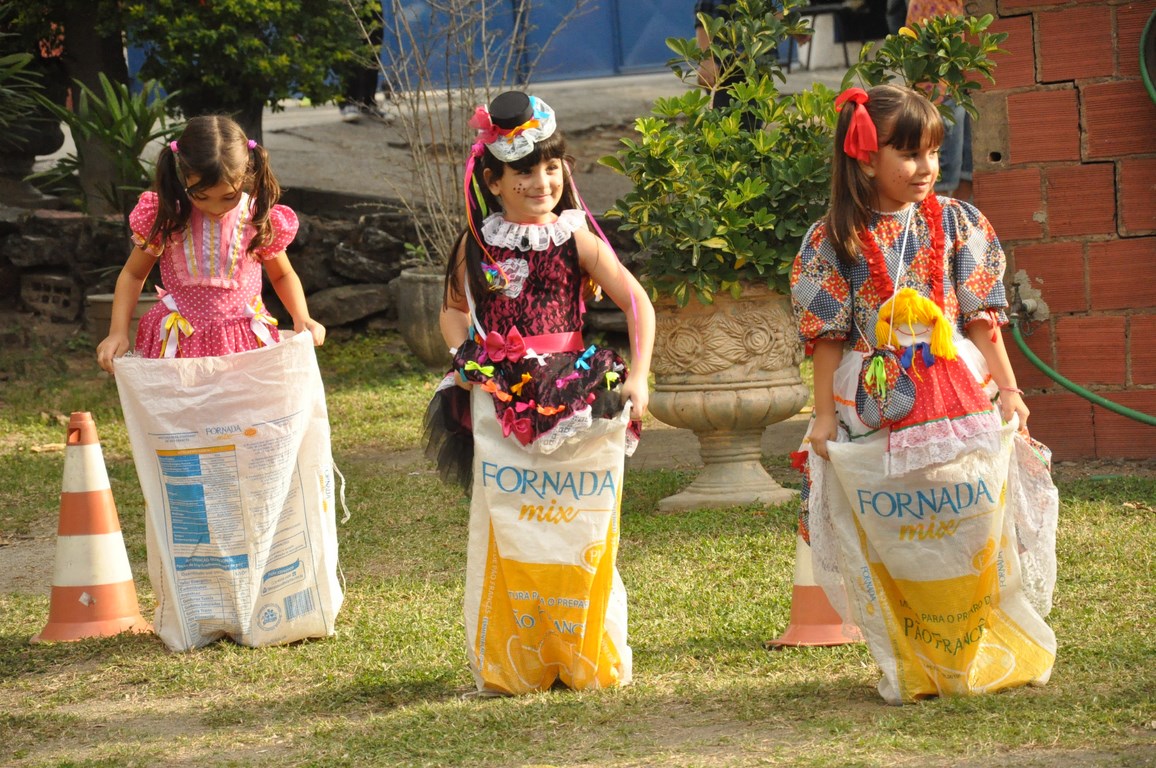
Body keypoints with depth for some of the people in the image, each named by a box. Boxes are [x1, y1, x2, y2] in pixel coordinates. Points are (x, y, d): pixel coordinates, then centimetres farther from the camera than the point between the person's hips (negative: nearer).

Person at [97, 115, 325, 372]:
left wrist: (302, 318, -5)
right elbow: (133, 274, 7)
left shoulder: (260, 220, -7)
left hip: (245, 343, 0)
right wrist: (118, 332, -6)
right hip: (178, 342, 0)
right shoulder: (165, 217, -8)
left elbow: (282, 275, 12)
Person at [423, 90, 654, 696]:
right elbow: (454, 309, 21)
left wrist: (637, 378, -10)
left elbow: (636, 302, -1)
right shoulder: (478, 243, 5)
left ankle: (585, 660, 12)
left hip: (573, 400, -2)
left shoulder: (575, 237, -2)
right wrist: (463, 358, 3)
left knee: (580, 528, 0)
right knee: (506, 530, 1)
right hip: (500, 406, 2)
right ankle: (512, 663, 10)